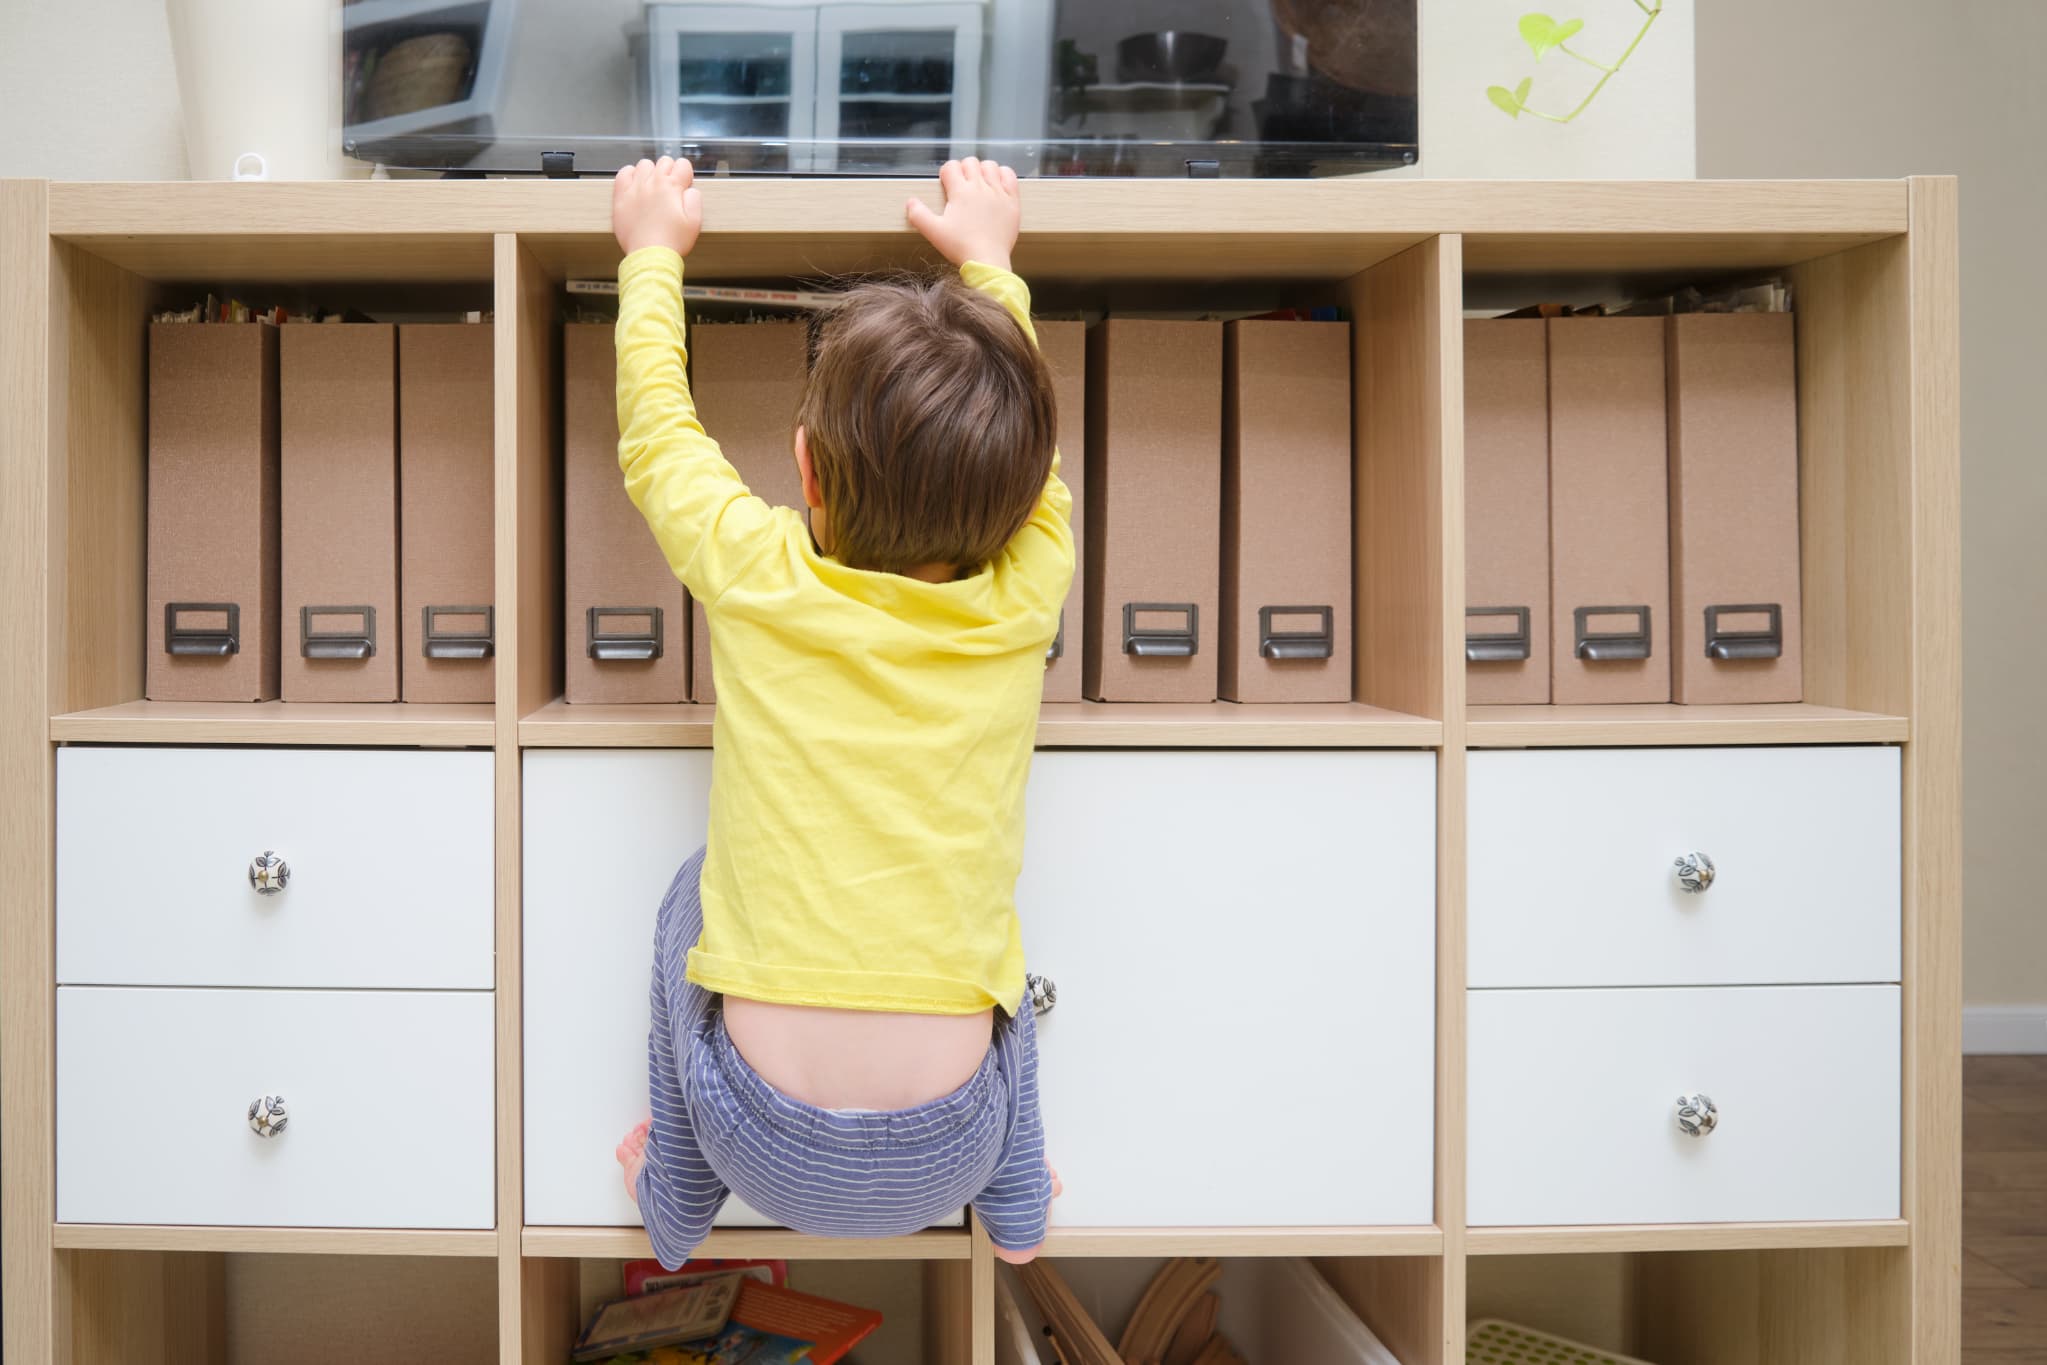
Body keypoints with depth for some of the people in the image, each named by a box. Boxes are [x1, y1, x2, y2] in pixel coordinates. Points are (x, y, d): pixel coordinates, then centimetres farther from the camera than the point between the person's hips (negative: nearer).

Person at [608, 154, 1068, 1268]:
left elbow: (656, 425, 9)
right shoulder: (1024, 602, -6)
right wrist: (988, 255, 29)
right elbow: (1023, 449, 14)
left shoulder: (757, 578, -10)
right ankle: (1014, 1205, 42)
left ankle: (674, 1203, 41)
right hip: (945, 1158, 2)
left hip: (769, 1149, -1)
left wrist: (654, 249, 26)